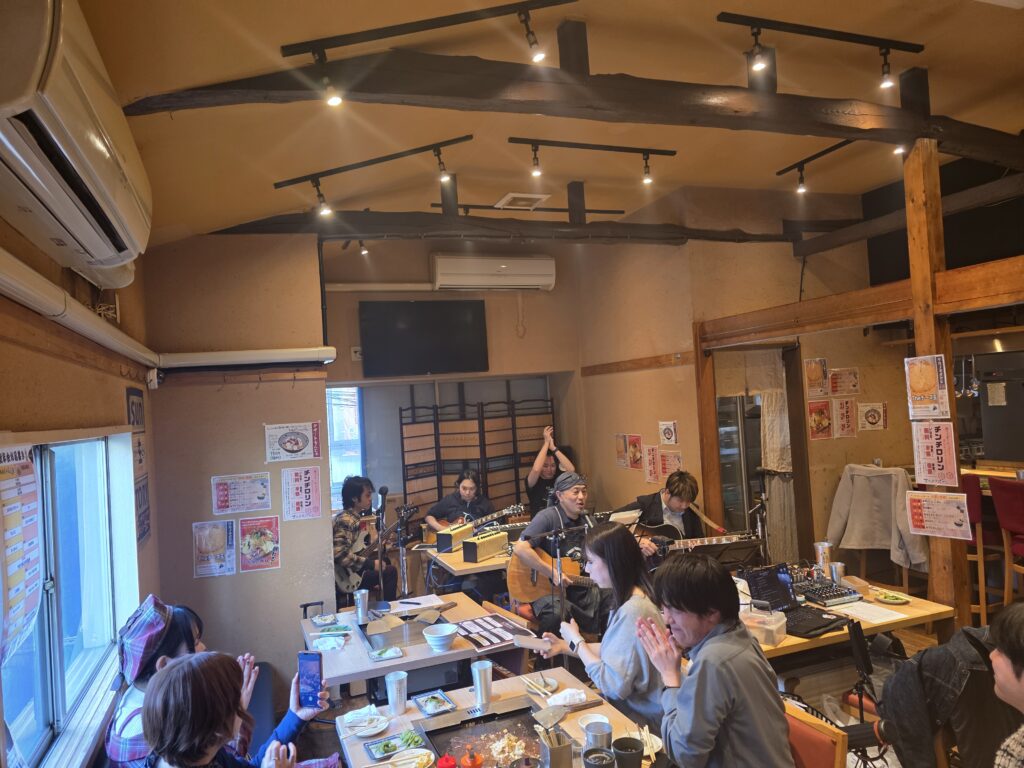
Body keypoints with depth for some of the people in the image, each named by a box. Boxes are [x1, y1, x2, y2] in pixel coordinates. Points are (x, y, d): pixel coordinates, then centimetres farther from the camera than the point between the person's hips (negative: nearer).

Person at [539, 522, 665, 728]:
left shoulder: (632, 612, -29)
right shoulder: (629, 599, 1)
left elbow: (614, 686, -27)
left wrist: (576, 641, -15)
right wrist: (567, 646, 3)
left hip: (640, 719, -7)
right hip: (629, 706, 8)